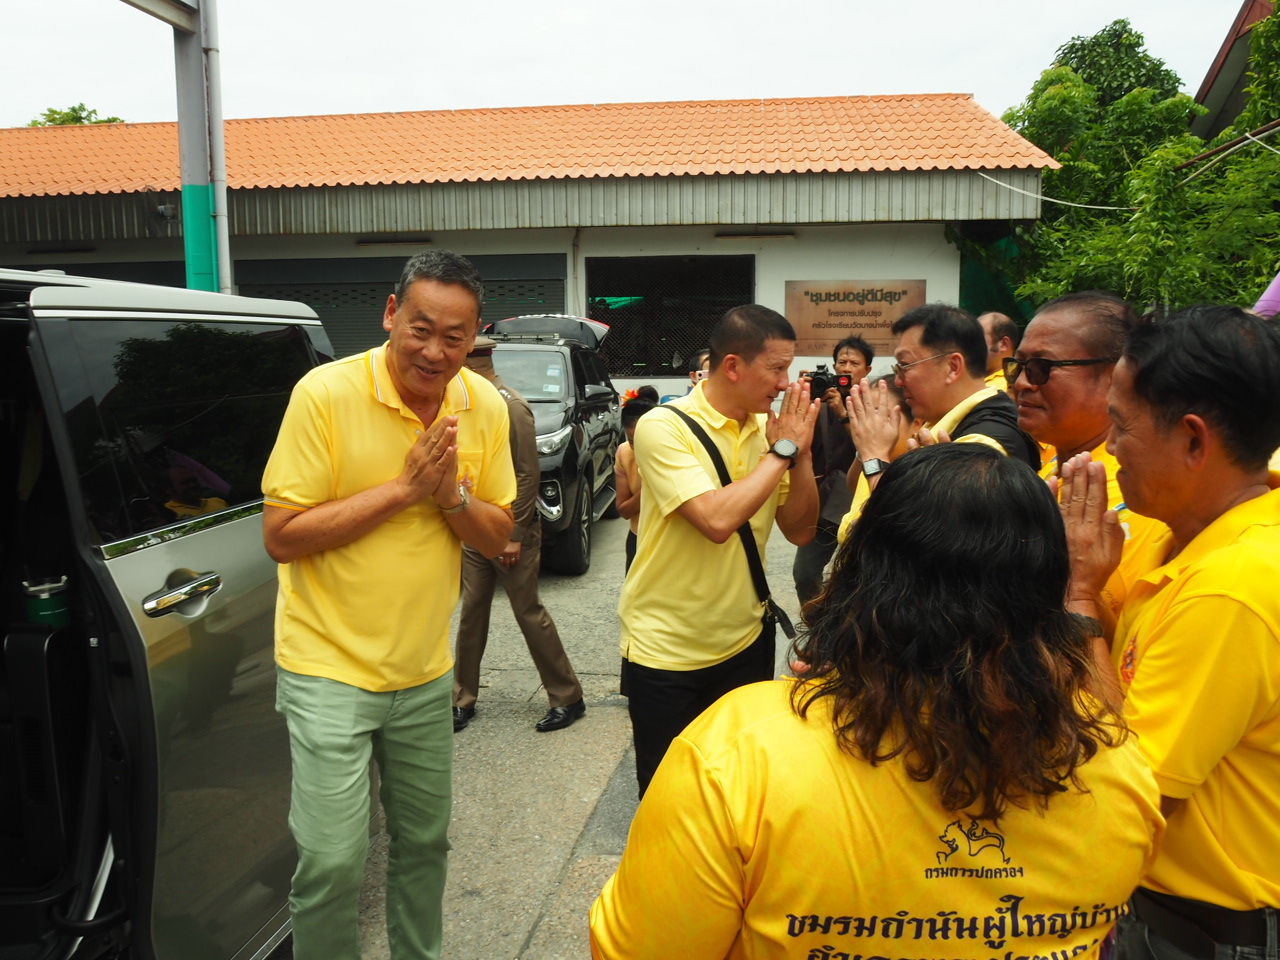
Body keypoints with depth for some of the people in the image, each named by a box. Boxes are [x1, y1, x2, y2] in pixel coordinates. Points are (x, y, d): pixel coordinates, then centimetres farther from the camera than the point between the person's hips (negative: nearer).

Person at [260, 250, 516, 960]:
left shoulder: (485, 407, -3)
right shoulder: (326, 393, -16)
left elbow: (497, 538, 1)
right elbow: (281, 536, -17)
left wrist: (452, 492, -19)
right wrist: (403, 486, -23)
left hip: (425, 669, 5)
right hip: (329, 667, -4)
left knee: (424, 844, 19)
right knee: (332, 862, -4)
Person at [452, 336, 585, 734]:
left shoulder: (511, 407, -14)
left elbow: (528, 474, -17)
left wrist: (515, 535, -18)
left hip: (510, 529, -8)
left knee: (529, 613, -1)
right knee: (471, 614, 11)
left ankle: (567, 698, 13)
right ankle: (463, 700, 23)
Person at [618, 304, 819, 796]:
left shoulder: (767, 427, -1)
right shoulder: (664, 427, -18)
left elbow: (800, 530, 2)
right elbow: (717, 520, -31)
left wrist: (801, 452, -12)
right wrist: (782, 451, -20)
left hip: (745, 640, 5)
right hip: (666, 650, -5)